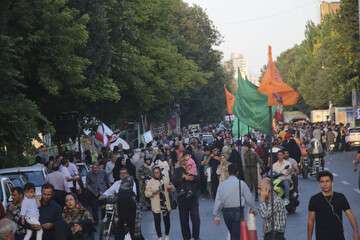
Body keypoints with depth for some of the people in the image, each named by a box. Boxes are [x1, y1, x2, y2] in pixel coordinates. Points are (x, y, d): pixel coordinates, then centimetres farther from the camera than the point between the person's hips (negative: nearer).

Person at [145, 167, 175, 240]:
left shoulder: (165, 179, 5)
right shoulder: (150, 182, -4)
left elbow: (172, 189, 15)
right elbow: (146, 193, -4)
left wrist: (170, 187, -8)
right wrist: (153, 192, -22)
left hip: (165, 204, 3)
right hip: (156, 205, -3)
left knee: (167, 221, 9)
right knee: (157, 222, 3)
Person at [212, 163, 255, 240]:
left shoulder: (222, 184, 1)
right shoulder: (241, 183, -6)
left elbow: (218, 200, -1)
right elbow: (249, 198, -1)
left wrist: (216, 215, 3)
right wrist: (253, 208, 17)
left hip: (226, 212, 4)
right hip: (238, 211, -4)